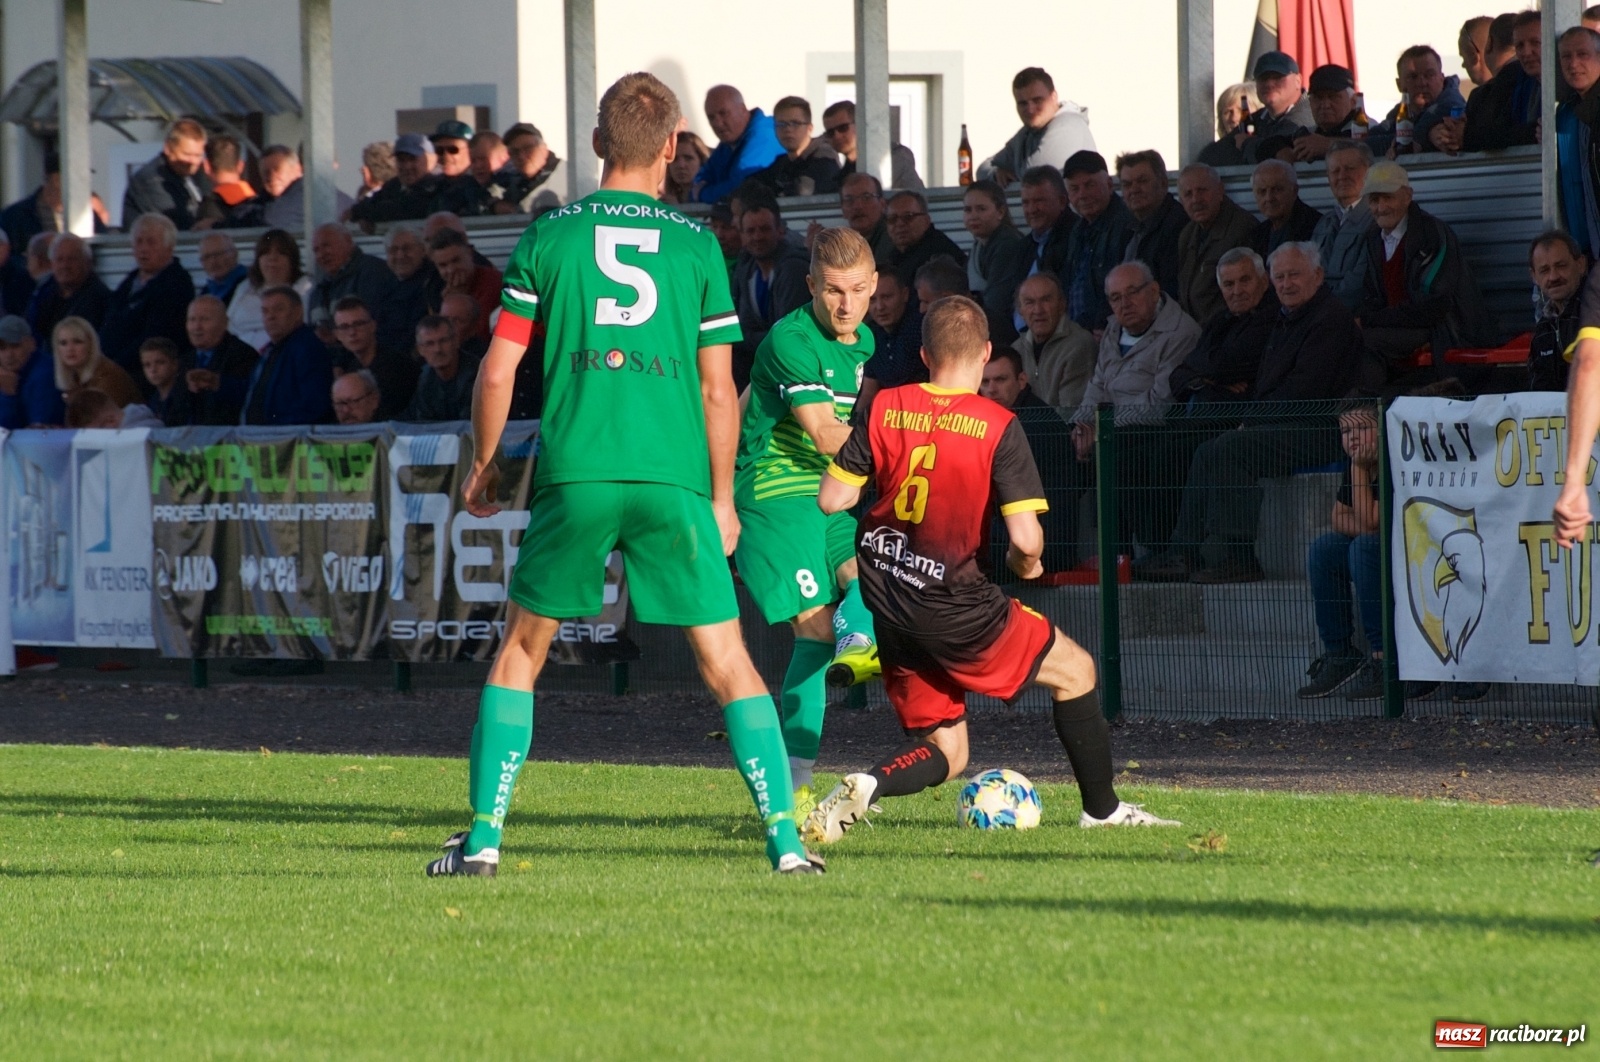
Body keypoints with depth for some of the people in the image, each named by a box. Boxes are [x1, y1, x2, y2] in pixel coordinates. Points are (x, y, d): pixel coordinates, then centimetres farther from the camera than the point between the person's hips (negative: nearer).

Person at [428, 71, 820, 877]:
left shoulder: (548, 237, 5)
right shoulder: (696, 245, 6)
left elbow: (499, 370, 5)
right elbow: (718, 390, 7)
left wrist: (483, 467, 19)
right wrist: (721, 499, 16)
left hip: (574, 476, 0)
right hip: (673, 478, 0)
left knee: (520, 651, 13)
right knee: (726, 660, 5)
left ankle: (483, 837, 6)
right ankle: (785, 837, -3)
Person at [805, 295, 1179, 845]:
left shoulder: (885, 408, 1)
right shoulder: (998, 426, -11)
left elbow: (831, 499, 4)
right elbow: (1025, 537, -16)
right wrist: (1027, 564, 7)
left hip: (887, 608, 5)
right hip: (950, 608, -5)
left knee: (946, 754, 16)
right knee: (1074, 670, 19)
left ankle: (865, 785, -13)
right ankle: (1102, 809, 24)